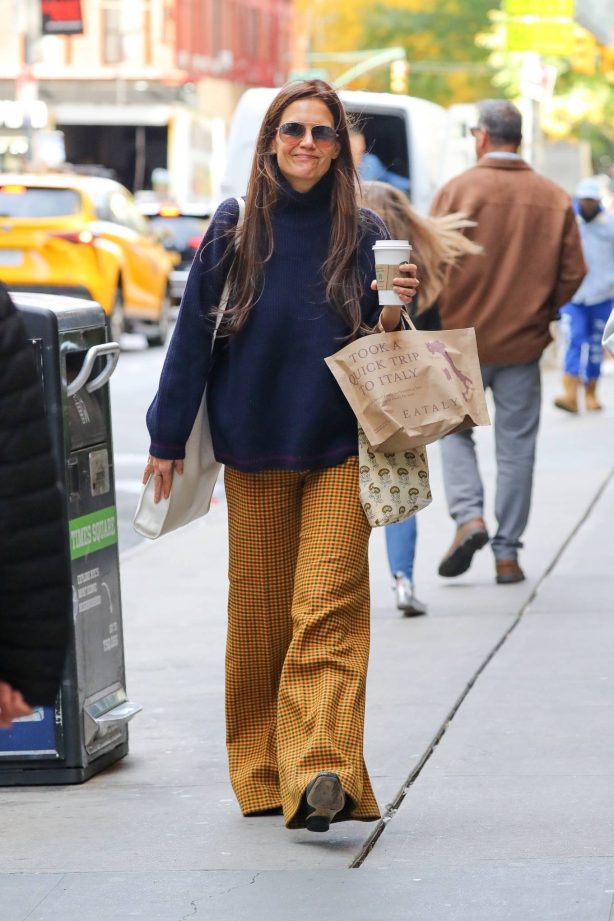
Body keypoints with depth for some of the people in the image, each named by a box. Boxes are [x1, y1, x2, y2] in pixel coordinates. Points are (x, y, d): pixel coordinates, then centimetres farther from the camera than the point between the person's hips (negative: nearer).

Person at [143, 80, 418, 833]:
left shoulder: (361, 234, 4)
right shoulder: (234, 230, 2)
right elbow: (193, 334, 5)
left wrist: (394, 315, -12)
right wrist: (167, 440, 5)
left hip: (339, 451, -1)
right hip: (254, 450, 1)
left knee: (328, 608, -12)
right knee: (259, 611, 7)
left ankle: (322, 772, -21)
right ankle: (261, 772, 18)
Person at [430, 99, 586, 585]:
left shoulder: (457, 190, -8)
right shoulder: (555, 198, -1)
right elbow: (573, 273, 0)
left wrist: (439, 317, 6)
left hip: (463, 339, -2)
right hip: (524, 344, 2)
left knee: (455, 431, 17)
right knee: (516, 448, 9)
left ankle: (469, 516, -5)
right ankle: (507, 554, 10)